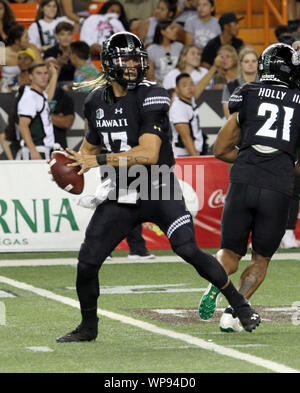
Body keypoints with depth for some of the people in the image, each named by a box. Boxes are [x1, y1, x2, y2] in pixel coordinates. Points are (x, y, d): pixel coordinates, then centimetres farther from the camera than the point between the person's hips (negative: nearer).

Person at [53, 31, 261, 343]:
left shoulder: (151, 97, -15)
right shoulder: (96, 100, 4)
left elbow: (149, 154, -25)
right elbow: (92, 143, 22)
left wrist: (99, 160, -24)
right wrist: (76, 164, 0)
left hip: (159, 191, -5)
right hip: (121, 196, 5)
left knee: (188, 251, -18)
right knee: (87, 263, -3)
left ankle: (239, 305, 2)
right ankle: (88, 326, 21)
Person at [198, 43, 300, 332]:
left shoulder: (247, 95, 11)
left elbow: (221, 150, 15)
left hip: (242, 183, 0)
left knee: (230, 253, 16)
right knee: (261, 259, 18)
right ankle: (233, 312, 1)